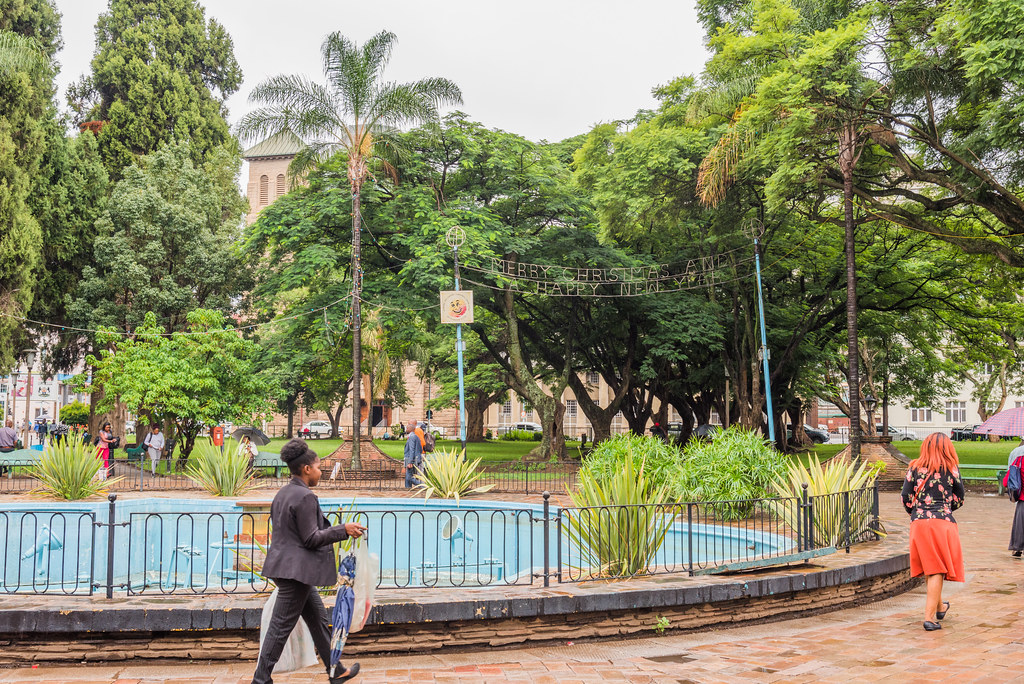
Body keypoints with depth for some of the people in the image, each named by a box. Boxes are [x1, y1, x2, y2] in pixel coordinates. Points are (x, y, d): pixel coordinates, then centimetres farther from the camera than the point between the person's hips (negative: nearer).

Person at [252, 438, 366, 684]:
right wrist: (344, 530, -14)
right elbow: (311, 539, -19)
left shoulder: (283, 493, 11)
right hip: (296, 570, -10)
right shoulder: (305, 497, -19)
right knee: (281, 627, -1)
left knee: (318, 618, 17)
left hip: (285, 565, 10)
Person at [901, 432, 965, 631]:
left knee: (930, 567, 18)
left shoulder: (915, 468, 2)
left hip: (918, 523, 3)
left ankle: (939, 606, 37)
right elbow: (959, 500, 9)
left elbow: (906, 498, 2)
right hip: (943, 522, -3)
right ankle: (929, 616, -4)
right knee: (937, 570, 2)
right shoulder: (952, 470, 0)